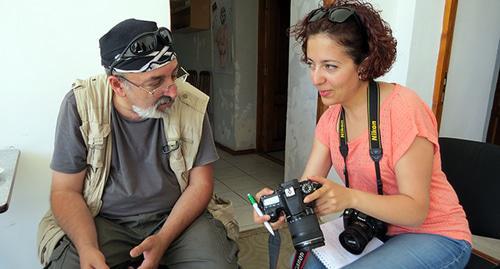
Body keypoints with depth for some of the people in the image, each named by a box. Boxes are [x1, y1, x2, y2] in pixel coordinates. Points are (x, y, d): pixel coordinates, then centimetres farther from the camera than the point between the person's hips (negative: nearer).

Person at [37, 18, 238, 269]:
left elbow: (200, 183, -5)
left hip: (178, 217, 1)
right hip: (100, 221, 0)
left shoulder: (192, 104, -12)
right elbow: (66, 191, -5)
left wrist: (163, 239, -18)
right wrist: (87, 248, -22)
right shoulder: (80, 104, -12)